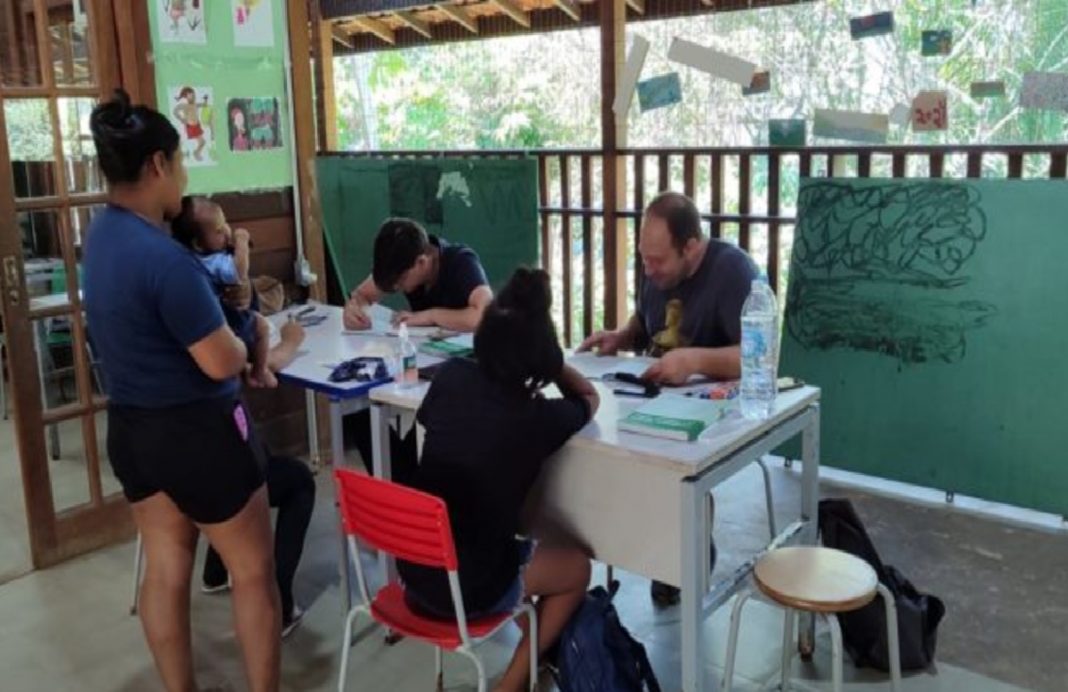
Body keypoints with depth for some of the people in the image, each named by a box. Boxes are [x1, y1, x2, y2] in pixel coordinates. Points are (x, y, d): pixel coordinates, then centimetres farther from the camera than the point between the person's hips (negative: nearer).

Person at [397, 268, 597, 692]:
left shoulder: (450, 377, -7)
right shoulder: (540, 416, -16)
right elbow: (589, 398, 7)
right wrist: (543, 354, 8)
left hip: (412, 567, 6)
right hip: (470, 587, -5)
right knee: (576, 568, 22)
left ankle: (535, 650, 43)